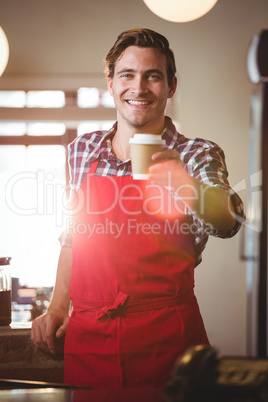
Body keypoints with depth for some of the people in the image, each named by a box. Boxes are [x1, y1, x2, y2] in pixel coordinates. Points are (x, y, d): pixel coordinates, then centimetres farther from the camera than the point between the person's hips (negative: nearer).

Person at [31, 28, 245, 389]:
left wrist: (188, 189, -45)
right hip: (86, 337, 3)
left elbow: (228, 222, -24)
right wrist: (58, 306, 11)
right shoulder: (83, 150, 8)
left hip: (165, 337, -3)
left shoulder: (197, 155, -4)